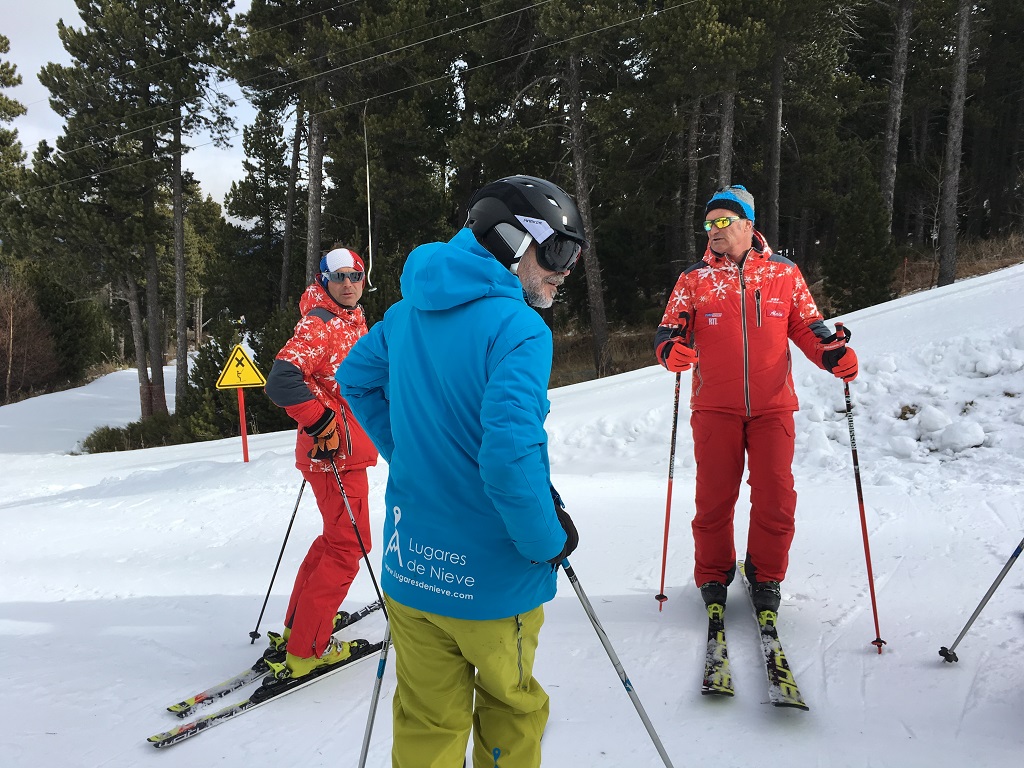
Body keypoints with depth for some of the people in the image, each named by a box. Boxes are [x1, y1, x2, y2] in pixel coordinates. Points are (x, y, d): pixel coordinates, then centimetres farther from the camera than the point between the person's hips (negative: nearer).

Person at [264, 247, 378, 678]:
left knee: (337, 536, 21)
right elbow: (282, 380, -29)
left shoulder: (353, 320, 13)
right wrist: (322, 424, -25)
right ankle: (307, 648, 7)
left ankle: (299, 622, 34)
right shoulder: (319, 324, -17)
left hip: (349, 448, 10)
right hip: (335, 453, -10)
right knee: (349, 545, -3)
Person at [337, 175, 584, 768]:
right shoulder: (519, 329, -22)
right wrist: (548, 541, -15)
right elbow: (511, 455, -31)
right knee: (512, 710, 21)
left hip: (410, 564, 6)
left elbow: (356, 376, 17)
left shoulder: (409, 310, 3)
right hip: (491, 577, -6)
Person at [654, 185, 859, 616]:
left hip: (772, 406, 0)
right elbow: (671, 328, 0)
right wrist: (671, 349, -23)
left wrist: (833, 353, -8)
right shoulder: (694, 278, 6)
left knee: (775, 498, 1)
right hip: (715, 407, 0)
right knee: (714, 497, 5)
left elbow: (806, 325, 10)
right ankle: (713, 577, 23)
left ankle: (766, 577, 21)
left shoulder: (783, 273, 6)